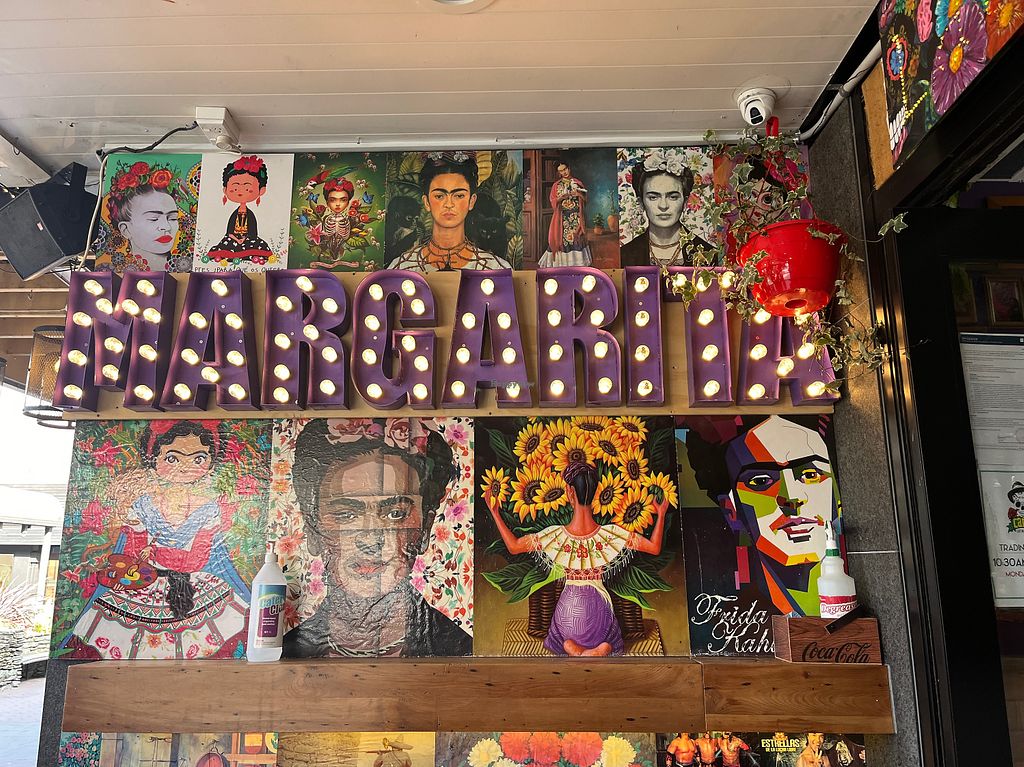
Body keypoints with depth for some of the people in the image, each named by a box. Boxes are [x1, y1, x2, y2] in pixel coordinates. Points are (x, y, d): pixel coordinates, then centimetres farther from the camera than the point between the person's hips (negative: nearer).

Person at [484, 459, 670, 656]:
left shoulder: (557, 535, -19)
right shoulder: (610, 534, -19)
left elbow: (513, 546, -8)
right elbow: (655, 548, -10)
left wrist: (494, 512, -2)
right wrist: (661, 515, 2)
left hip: (569, 605, 0)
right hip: (598, 606, 0)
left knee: (567, 643, 26)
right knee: (607, 645, 26)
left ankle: (575, 650, -11)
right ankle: (600, 651, -12)